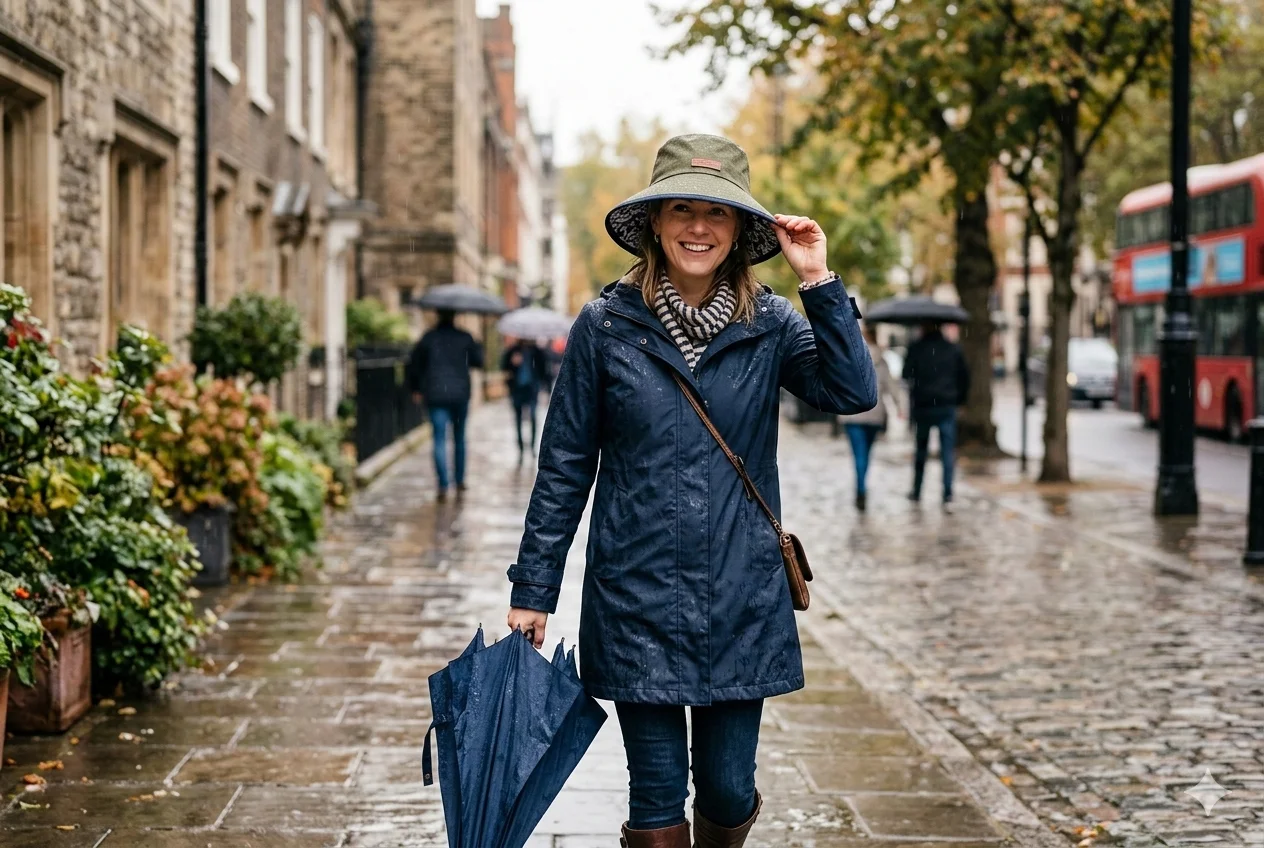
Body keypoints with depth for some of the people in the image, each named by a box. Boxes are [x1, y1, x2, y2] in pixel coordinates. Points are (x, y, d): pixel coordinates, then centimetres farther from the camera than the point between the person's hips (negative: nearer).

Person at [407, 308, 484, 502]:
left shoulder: (428, 338, 0)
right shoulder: (465, 338, -1)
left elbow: (414, 364, 2)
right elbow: (478, 361, 4)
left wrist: (416, 389, 15)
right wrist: (477, 347, 24)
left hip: (435, 396, -1)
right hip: (460, 394, 1)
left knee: (440, 439, -3)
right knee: (459, 437, 17)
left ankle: (443, 486, -13)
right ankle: (460, 480, 23)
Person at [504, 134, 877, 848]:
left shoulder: (769, 325, 2)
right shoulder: (607, 326, -2)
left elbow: (855, 392, -14)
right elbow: (565, 466, 1)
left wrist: (819, 281, -16)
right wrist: (533, 589, 1)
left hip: (742, 597, 1)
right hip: (637, 597, -1)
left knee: (729, 790, 9)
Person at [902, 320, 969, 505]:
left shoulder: (915, 349, -4)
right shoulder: (953, 349, 3)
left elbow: (907, 375, -6)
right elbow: (964, 376, 6)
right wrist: (959, 398, 15)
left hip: (922, 407, -1)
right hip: (947, 407, 1)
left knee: (921, 449, 13)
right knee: (947, 450, 0)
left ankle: (916, 491, 20)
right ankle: (948, 492, -11)